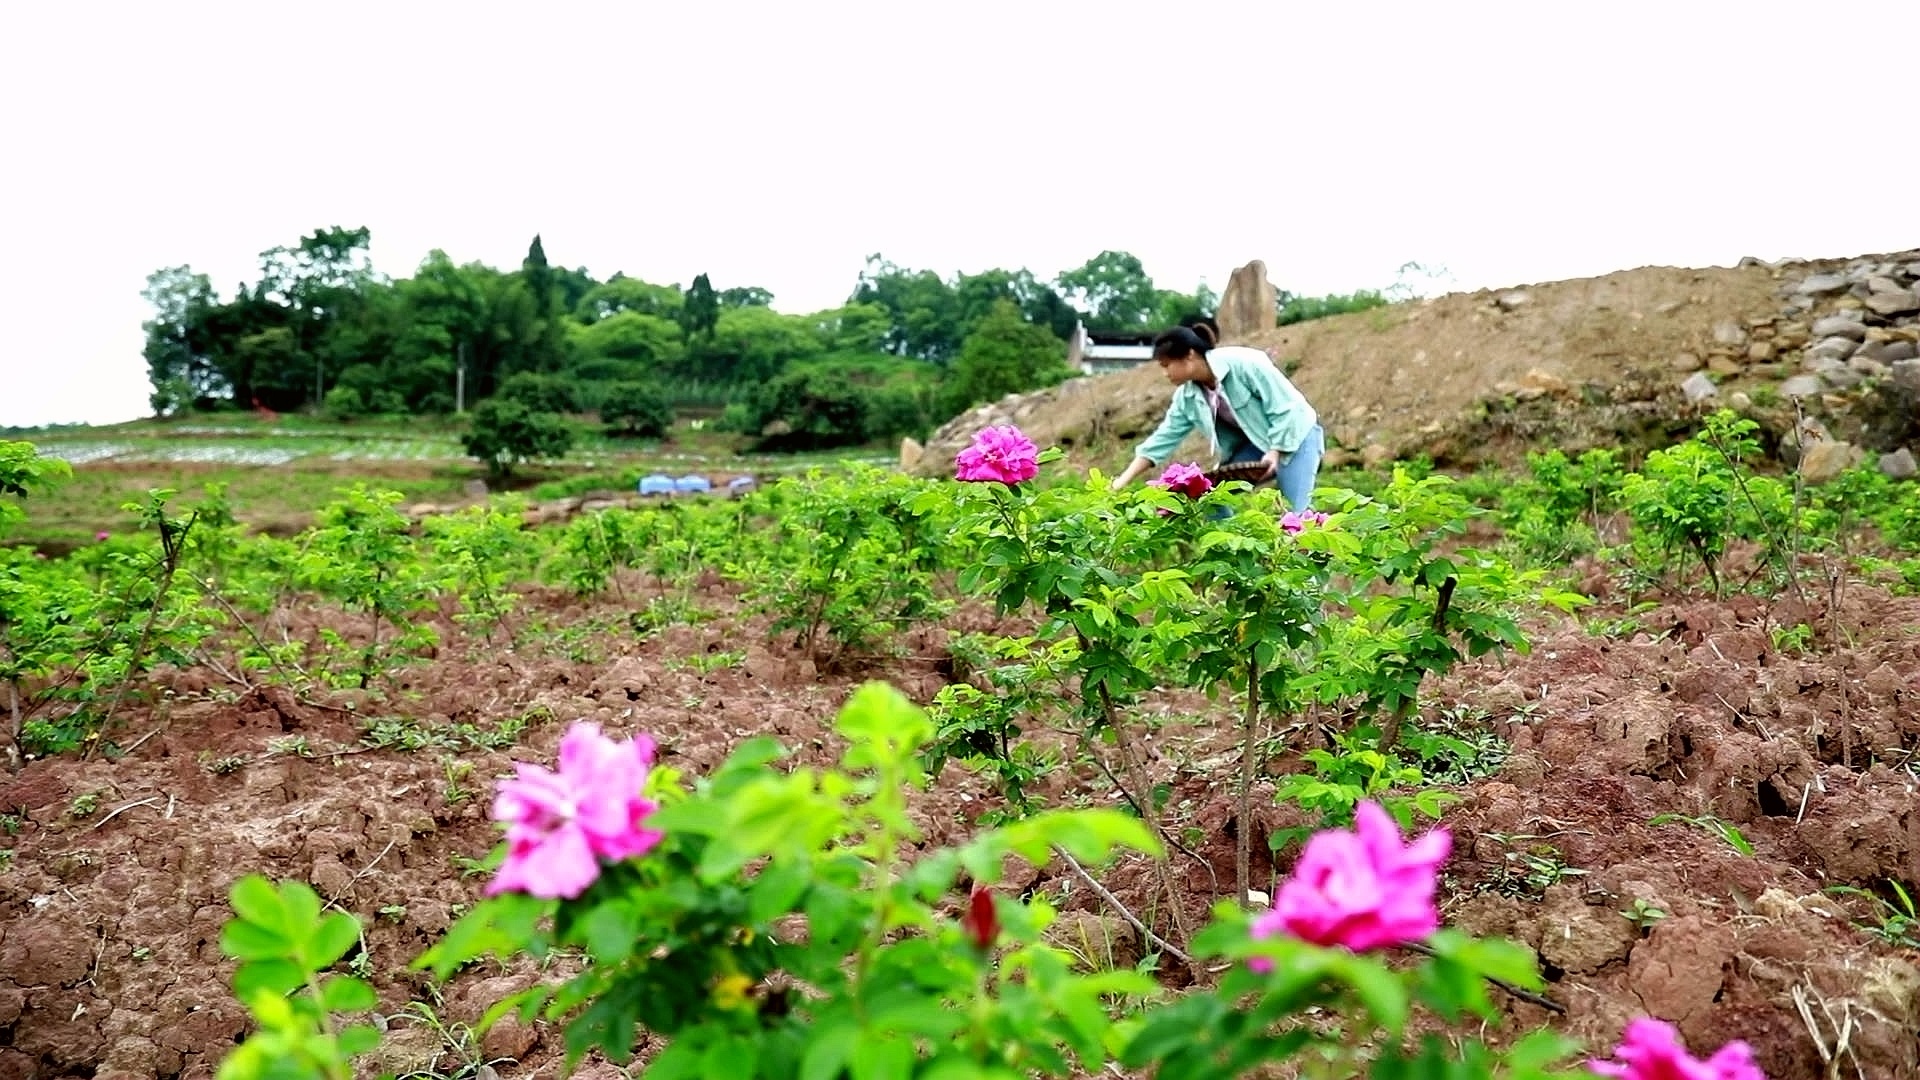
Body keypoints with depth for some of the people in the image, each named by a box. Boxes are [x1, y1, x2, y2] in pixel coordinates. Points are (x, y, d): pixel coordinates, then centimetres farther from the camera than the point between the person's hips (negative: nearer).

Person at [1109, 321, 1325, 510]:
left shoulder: (1244, 363, -27)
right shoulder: (1187, 395, -6)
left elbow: (1283, 407, -22)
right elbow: (1163, 437, -3)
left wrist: (1275, 452, -28)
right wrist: (1122, 482, -9)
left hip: (1293, 433, -7)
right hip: (1251, 442, 7)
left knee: (1296, 512, -17)